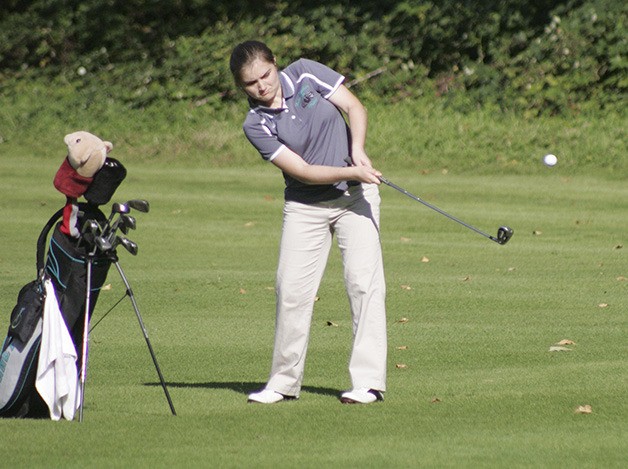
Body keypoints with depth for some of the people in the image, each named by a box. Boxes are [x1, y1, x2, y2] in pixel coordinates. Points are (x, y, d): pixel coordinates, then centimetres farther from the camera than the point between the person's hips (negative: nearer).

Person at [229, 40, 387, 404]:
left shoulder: (306, 74, -7)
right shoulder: (256, 125, -11)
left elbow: (354, 107, -5)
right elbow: (302, 171, -16)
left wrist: (358, 150, -21)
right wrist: (350, 173, -27)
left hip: (355, 196, 0)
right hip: (305, 206, 0)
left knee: (364, 281, -11)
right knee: (292, 289, -2)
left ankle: (369, 380, -12)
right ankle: (285, 381, 13)